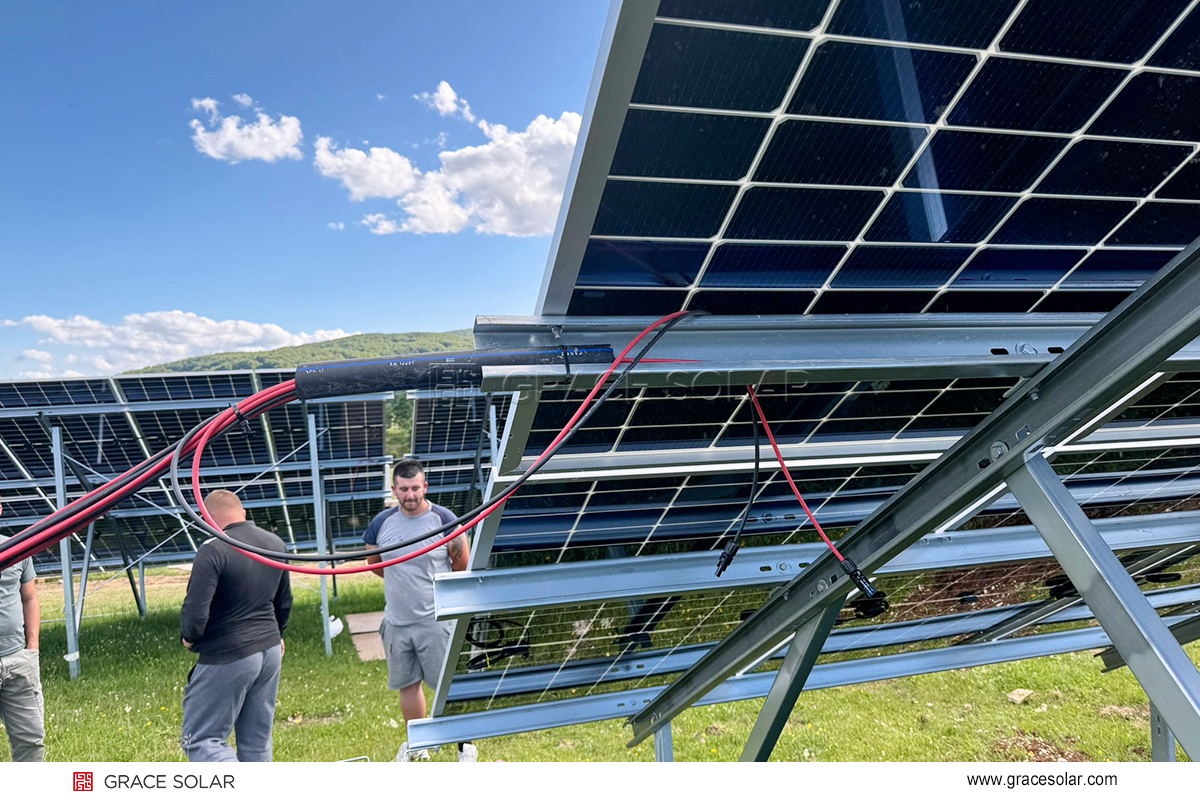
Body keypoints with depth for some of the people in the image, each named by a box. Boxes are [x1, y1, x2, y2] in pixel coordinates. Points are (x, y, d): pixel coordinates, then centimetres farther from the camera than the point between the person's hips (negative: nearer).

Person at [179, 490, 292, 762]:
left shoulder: (213, 550, -18)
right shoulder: (275, 543, 6)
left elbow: (195, 612, -21)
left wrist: (189, 637, 1)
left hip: (227, 658, -7)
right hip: (271, 652, 7)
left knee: (201, 740, 5)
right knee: (257, 742, 16)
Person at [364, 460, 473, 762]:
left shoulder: (445, 520, -11)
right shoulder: (382, 523, -2)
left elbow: (462, 567, 2)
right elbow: (374, 563, 17)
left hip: (436, 620, -4)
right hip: (396, 621, 4)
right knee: (408, 685, 15)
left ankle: (465, 744, 19)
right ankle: (417, 746, 34)